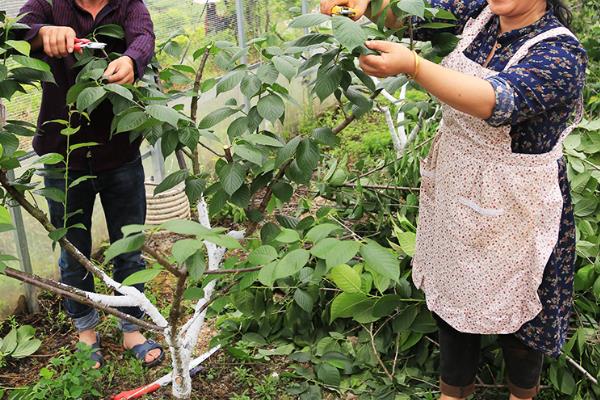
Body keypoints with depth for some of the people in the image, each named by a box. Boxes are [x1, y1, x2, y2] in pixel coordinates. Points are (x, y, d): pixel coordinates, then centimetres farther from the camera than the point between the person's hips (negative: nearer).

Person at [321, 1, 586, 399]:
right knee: (455, 293, 19)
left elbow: (499, 99, -37)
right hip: (455, 189, 6)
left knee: (513, 304, 14)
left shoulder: (561, 53, -22)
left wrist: (411, 65, -49)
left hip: (512, 206, -6)